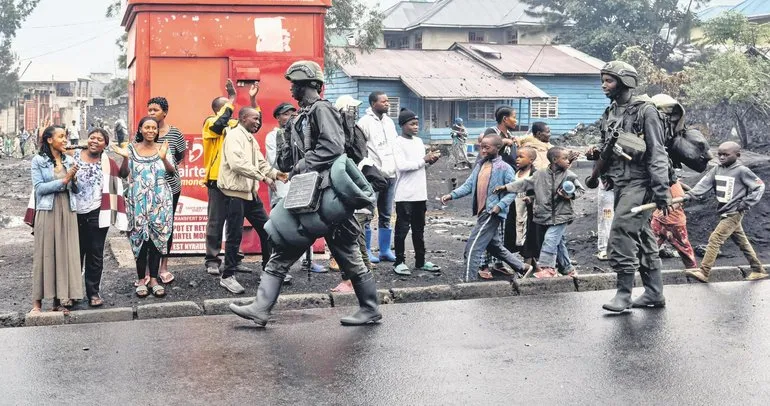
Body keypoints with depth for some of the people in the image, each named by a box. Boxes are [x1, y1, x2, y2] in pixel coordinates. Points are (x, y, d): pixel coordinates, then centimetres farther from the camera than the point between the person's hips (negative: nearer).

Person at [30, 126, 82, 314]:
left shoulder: (69, 160, 12)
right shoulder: (38, 161, 1)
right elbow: (39, 188, -8)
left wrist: (74, 179, -6)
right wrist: (63, 181, -13)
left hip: (67, 212, 4)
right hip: (47, 211, -4)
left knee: (65, 254, 2)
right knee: (44, 254, -1)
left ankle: (60, 300, 8)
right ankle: (37, 301, 4)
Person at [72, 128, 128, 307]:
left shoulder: (108, 164, 1)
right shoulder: (73, 157, 2)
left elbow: (114, 189, 0)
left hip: (97, 215, 0)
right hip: (75, 214, 0)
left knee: (95, 255, 6)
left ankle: (93, 292, 15)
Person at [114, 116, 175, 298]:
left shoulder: (162, 148, 5)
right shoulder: (132, 148, 3)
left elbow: (172, 171, -7)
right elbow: (123, 174, -2)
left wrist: (163, 157, -25)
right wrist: (125, 158, -20)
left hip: (160, 201, 1)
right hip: (138, 201, -1)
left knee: (157, 238, 2)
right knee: (140, 239, -2)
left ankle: (153, 279, 9)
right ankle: (141, 279, 6)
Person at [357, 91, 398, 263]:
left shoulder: (389, 121, 14)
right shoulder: (364, 122, -8)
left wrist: (397, 166, 12)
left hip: (390, 174, 7)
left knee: (386, 215, 13)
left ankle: (385, 250, 20)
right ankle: (366, 251, 7)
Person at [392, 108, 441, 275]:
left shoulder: (419, 141, 13)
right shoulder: (398, 143, -9)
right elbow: (402, 166, -20)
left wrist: (430, 160, 1)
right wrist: (424, 160, -16)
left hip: (420, 193, 7)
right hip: (404, 194, -7)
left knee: (419, 229, 14)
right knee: (402, 229, -1)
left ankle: (420, 261, 21)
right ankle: (399, 262, 7)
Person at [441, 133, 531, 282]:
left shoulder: (505, 168, -9)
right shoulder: (480, 165, 11)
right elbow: (469, 185, 8)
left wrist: (500, 205, -23)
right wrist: (452, 195, -5)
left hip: (492, 213, -8)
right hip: (483, 212, 8)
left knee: (472, 247, -10)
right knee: (494, 246, 21)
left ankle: (468, 280, -3)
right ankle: (522, 267, 35)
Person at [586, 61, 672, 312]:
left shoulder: (644, 111, -9)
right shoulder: (609, 114, 14)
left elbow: (657, 153, -14)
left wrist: (661, 190, -20)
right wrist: (597, 154, 3)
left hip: (639, 182, -8)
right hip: (620, 183, 8)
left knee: (621, 233, -16)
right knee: (641, 237, 12)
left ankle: (624, 294, -11)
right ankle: (654, 293, 19)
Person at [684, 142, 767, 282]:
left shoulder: (742, 171, -10)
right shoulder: (717, 169, 6)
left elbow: (759, 186, -5)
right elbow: (704, 184, -4)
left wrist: (745, 203, -12)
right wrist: (689, 194, -19)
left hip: (734, 213, -7)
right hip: (724, 212, 7)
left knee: (715, 239, -12)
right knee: (742, 242, 15)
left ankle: (704, 272, -10)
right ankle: (758, 270, 27)